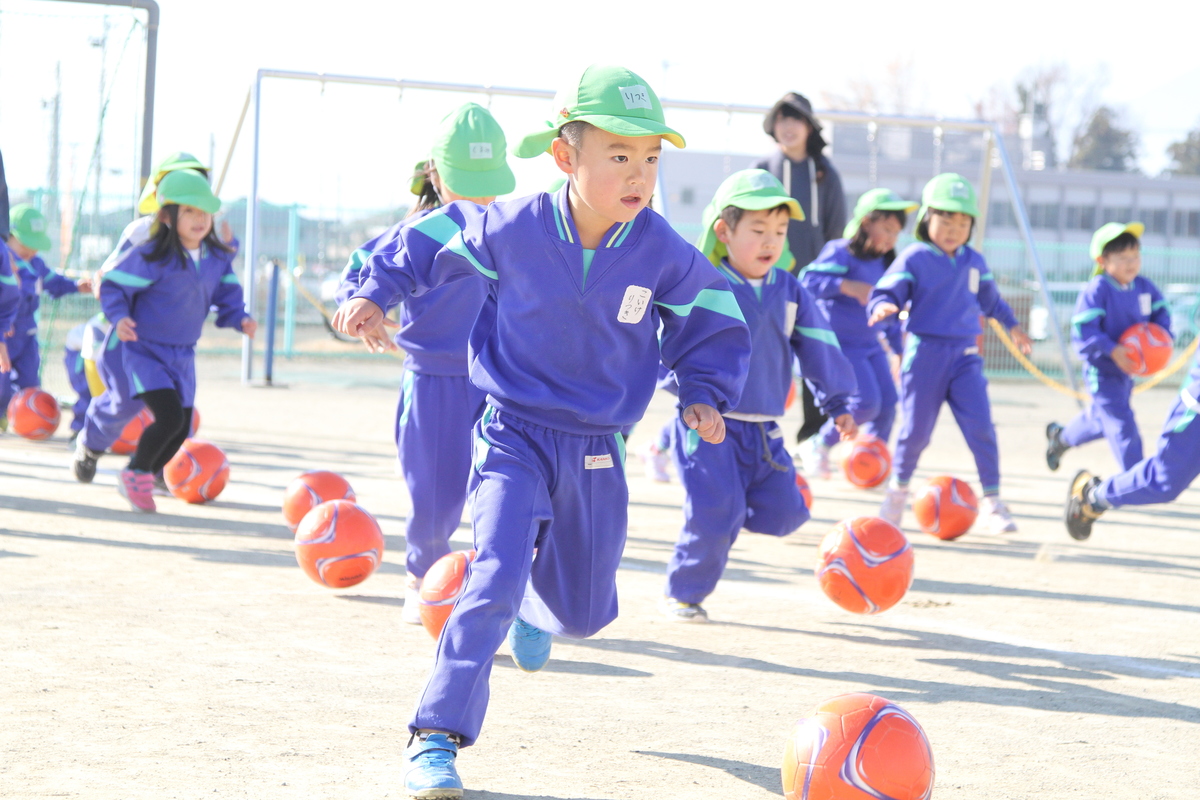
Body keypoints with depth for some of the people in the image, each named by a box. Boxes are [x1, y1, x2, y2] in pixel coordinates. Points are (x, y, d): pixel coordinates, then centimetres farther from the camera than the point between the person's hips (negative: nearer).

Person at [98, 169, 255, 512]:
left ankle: (145, 480, 33)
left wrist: (239, 318, -10)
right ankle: (135, 473, 1)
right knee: (169, 416, -22)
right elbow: (113, 285, -14)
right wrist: (120, 318, -31)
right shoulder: (152, 257, -20)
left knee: (181, 429, 10)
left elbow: (227, 294, 10)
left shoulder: (218, 259, -2)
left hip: (183, 356, 7)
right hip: (145, 351, -7)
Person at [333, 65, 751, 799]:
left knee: (586, 609, 17)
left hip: (597, 455, 3)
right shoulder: (513, 229, -16)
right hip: (516, 436, -3)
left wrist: (705, 395, -4)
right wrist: (375, 293, -5)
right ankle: (436, 737, -12)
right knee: (495, 577, -23)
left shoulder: (665, 255, -12)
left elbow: (711, 322, 7)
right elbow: (430, 241, 2)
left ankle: (538, 611, 57)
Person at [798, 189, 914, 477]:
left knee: (888, 403, -2)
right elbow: (809, 280, -22)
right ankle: (819, 447, 3)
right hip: (842, 344, -8)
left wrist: (898, 348, 23)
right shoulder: (841, 253, -10)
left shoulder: (885, 264, 13)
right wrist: (845, 286, -33)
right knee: (866, 402, -17)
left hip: (871, 346, 8)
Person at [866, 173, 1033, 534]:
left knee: (980, 426, -8)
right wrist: (882, 308, -33)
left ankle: (992, 500, 0)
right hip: (925, 352, -3)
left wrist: (1012, 325, 36)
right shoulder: (914, 259, -5)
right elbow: (886, 292, -11)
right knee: (917, 429, 2)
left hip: (965, 355, 3)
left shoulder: (974, 262, 10)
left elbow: (989, 298, 27)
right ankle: (898, 489, 26)